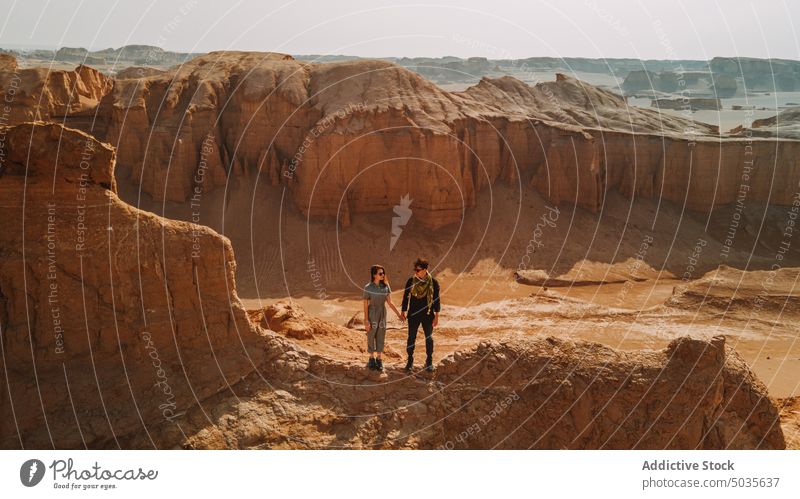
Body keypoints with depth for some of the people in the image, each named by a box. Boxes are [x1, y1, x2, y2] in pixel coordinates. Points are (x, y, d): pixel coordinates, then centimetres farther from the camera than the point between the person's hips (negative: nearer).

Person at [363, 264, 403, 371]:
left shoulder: (385, 286, -3)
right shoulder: (368, 288, -14)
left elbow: (390, 302, 2)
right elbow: (365, 305, -11)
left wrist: (398, 314, -2)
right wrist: (366, 320, -13)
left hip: (382, 314, 3)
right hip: (372, 314, -3)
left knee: (381, 337, 8)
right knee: (371, 337, 9)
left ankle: (379, 360, 19)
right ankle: (372, 359, 26)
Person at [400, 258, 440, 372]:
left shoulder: (433, 282, -6)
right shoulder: (411, 281, -3)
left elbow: (436, 299, -1)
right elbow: (406, 297, 5)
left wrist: (436, 316, -3)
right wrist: (403, 312, 4)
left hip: (428, 315, -1)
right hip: (413, 314, 1)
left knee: (429, 338, 7)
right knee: (411, 337, 5)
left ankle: (429, 361, 19)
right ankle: (410, 360, 15)